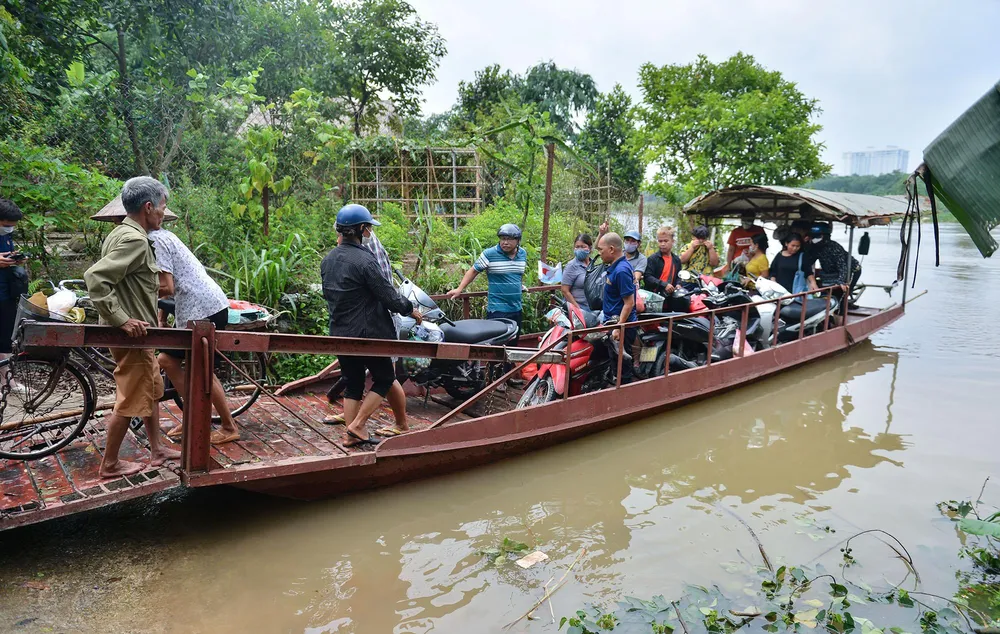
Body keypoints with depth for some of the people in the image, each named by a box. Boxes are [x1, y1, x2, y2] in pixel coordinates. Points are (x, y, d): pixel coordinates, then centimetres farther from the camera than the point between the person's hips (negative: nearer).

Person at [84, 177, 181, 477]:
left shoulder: (122, 233, 9)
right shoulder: (135, 240, -22)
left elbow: (107, 275, 16)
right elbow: (95, 277, -31)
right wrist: (122, 319, -27)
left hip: (135, 333, 10)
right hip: (132, 335, -10)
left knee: (153, 390, 19)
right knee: (131, 399, 3)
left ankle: (157, 449, 31)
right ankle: (110, 463, 18)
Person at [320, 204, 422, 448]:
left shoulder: (328, 260, 7)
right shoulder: (364, 260, -18)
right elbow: (388, 296, -15)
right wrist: (410, 309, 1)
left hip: (339, 333, 8)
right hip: (367, 333, -7)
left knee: (352, 384, 15)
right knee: (384, 378, 10)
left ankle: (352, 436, 19)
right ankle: (357, 425, 4)